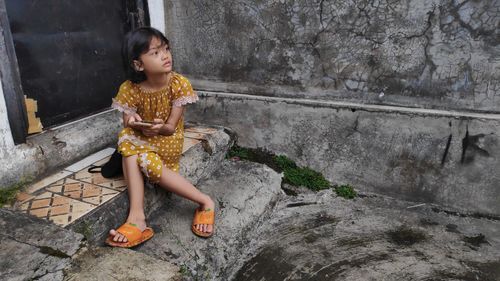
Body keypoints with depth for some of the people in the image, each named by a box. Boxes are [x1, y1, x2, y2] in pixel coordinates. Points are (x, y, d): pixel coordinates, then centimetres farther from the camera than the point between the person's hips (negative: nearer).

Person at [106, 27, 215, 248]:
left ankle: (205, 202, -23)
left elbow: (171, 127, -15)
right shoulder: (130, 89, -13)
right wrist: (135, 124, -33)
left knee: (146, 160, -33)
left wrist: (159, 128, -39)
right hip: (141, 140, 3)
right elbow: (127, 124, -8)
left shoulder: (179, 84, -17)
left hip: (168, 140, -2)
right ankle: (137, 216, -35)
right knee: (126, 141, -32)